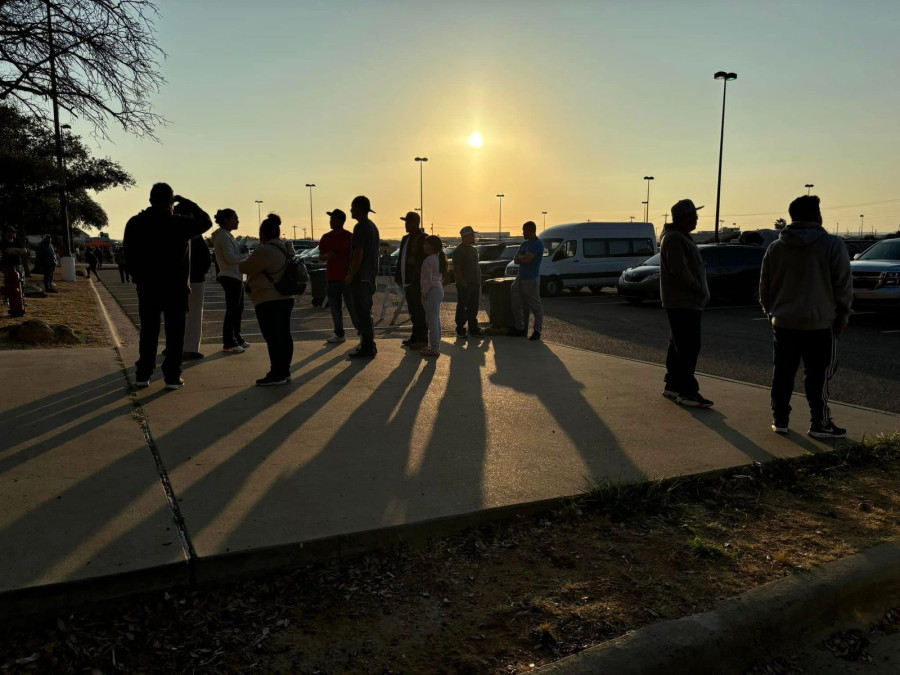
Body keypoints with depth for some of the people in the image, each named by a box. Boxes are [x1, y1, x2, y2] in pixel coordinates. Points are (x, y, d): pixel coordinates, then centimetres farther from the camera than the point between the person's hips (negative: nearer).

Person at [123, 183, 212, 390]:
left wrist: (139, 278, 16)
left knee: (148, 332, 12)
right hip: (175, 288, -3)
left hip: (146, 287, 4)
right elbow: (206, 221, 4)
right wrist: (186, 201, 8)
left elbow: (128, 254, 7)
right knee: (174, 333, 3)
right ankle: (172, 377, 3)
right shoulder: (179, 223, -10)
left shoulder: (134, 224, 2)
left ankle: (142, 375, 13)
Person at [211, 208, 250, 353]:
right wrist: (245, 255, -9)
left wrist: (243, 255, 7)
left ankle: (237, 338, 26)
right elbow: (230, 258, -21)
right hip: (230, 277, -10)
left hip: (236, 277, 10)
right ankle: (228, 343, 2)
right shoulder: (223, 236, -15)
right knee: (232, 310, -5)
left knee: (238, 309, 16)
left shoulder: (228, 235, 17)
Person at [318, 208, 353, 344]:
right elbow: (321, 257, 15)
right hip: (331, 278, 5)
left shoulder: (349, 237, -3)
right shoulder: (326, 237, 11)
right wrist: (327, 255, -8)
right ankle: (339, 334, 14)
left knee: (352, 306, -5)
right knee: (335, 308, 7)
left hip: (346, 278, -5)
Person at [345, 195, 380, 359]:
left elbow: (358, 254, -21)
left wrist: (351, 276, -15)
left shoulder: (360, 227, -15)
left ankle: (367, 348, -1)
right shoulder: (373, 226, 15)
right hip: (370, 276, 10)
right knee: (366, 312, 16)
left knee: (361, 313, -5)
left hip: (360, 277, -10)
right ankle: (369, 345, 23)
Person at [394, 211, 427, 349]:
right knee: (413, 311, 15)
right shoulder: (405, 238, 17)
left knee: (419, 311, -5)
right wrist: (398, 276, 14)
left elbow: (424, 259, -15)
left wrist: (420, 277, -19)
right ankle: (415, 336, 24)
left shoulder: (423, 238, -10)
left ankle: (422, 339, -1)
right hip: (407, 281, 9)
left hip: (417, 281, -9)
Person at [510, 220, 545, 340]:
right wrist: (522, 258, -8)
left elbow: (525, 259, -23)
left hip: (531, 280, -9)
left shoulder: (538, 244, -14)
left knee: (535, 306, 0)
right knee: (516, 304, 11)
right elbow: (516, 260, 13)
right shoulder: (525, 243, 15)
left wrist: (519, 257, -2)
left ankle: (537, 331, 8)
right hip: (520, 277, 9)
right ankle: (520, 328, 20)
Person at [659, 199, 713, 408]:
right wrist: (699, 290, -14)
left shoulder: (682, 237, 20)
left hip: (688, 302, 11)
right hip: (682, 302, -11)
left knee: (678, 346, 14)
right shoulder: (673, 238, -14)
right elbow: (679, 271, -22)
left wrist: (700, 292, 12)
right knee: (689, 348, -10)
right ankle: (687, 392, -7)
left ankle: (672, 386, 21)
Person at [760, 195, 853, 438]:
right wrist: (842, 316, 6)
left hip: (784, 322, 4)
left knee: (783, 374, 10)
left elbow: (764, 287, 9)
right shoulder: (833, 244, -7)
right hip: (820, 323, -3)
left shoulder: (775, 247, 5)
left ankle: (780, 419, 15)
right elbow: (844, 285, -6)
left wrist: (771, 312, 21)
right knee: (817, 375, 3)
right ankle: (820, 424, 9)